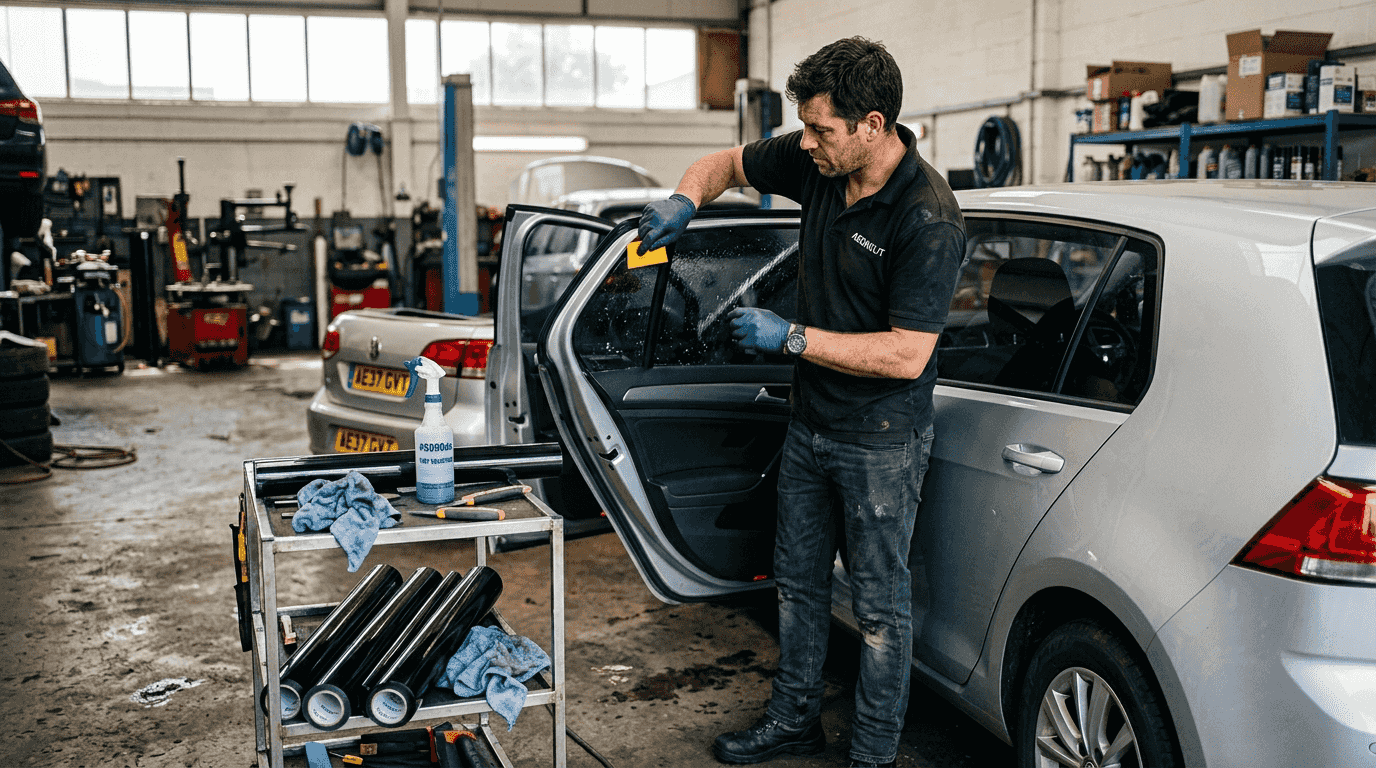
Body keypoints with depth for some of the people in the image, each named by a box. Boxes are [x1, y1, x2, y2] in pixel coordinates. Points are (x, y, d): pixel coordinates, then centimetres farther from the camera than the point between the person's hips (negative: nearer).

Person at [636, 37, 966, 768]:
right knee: (797, 578, 20)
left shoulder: (928, 220, -25)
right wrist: (685, 199, -10)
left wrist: (792, 337, -24)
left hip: (881, 440, -8)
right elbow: (726, 162, 12)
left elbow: (907, 355, -27)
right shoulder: (817, 161, -4)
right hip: (811, 424, 8)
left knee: (879, 602, 7)